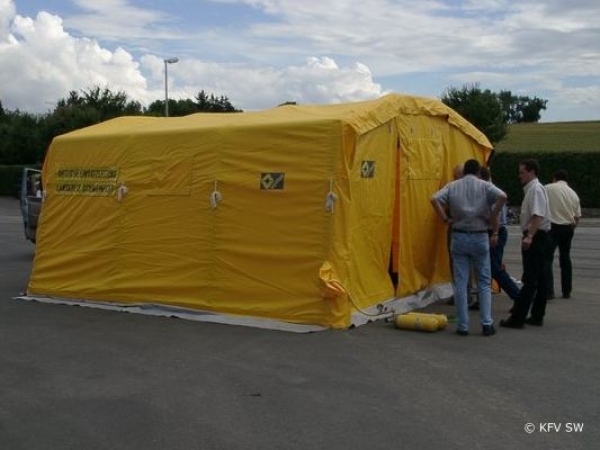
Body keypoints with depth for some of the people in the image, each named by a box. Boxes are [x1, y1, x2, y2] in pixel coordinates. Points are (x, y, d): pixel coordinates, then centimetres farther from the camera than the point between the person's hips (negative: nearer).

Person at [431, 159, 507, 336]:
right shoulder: (484, 186, 2)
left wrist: (446, 219, -2)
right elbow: (502, 197, -16)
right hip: (480, 237, -1)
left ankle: (463, 326, 6)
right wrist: (493, 217, -6)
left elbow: (434, 199, -9)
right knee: (484, 282, 9)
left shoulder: (452, 186, 6)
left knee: (460, 283, 5)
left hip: (459, 237, 1)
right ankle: (486, 323, 6)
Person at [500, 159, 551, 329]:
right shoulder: (531, 189, 17)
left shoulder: (536, 189, -13)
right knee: (540, 279, 12)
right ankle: (537, 316, 18)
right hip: (539, 238, 10)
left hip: (535, 238, -10)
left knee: (530, 280, -9)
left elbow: (538, 216, -24)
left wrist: (529, 236, -32)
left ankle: (517, 318, -9)